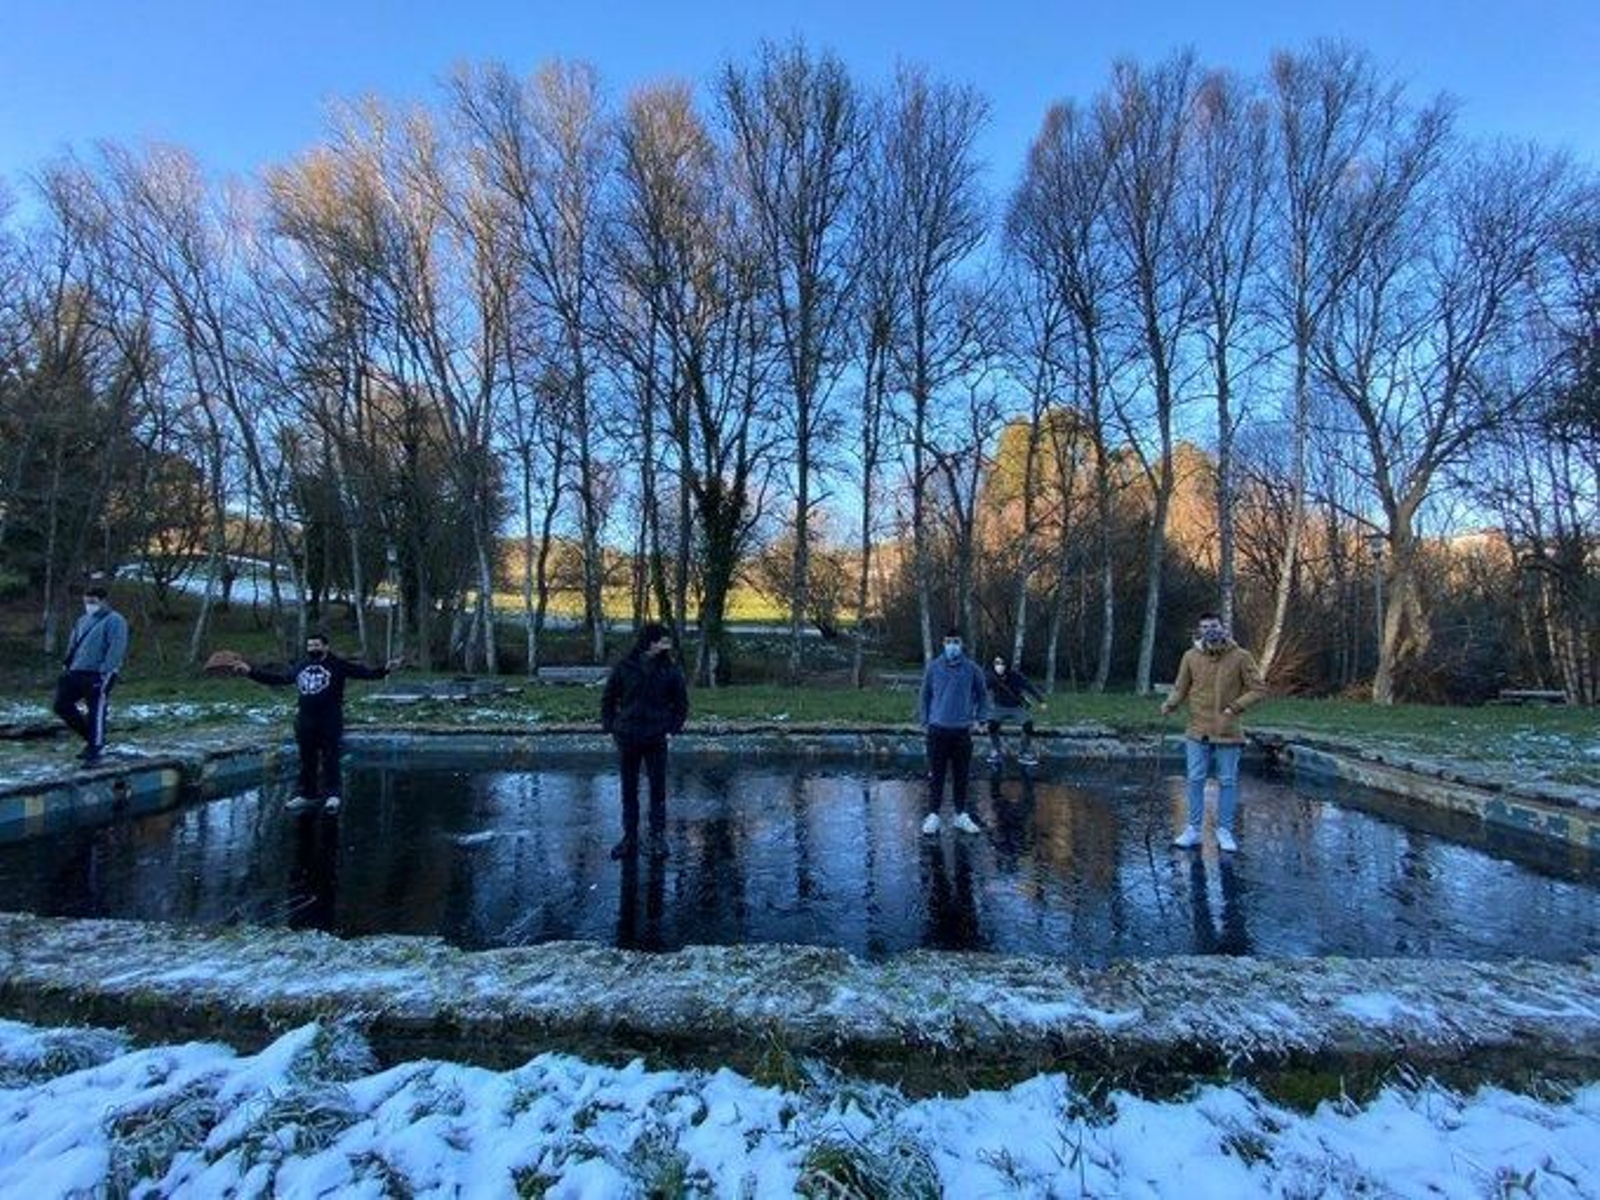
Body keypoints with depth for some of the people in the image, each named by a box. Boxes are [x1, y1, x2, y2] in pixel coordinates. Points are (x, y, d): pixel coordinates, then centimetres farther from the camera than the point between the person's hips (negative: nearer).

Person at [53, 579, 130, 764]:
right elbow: (73, 644, 25)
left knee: (96, 712, -5)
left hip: (98, 675, -9)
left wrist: (104, 672, -22)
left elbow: (116, 650, -17)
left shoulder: (115, 621, -9)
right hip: (76, 673, 9)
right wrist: (67, 664, 12)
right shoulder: (83, 620, 18)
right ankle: (91, 736, 24)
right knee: (61, 705, 9)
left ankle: (96, 749, 4)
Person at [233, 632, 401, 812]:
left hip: (330, 722, -6)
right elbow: (277, 678, 22)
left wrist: (384, 670, -28)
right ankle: (307, 794, 26)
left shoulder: (338, 665, -3)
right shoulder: (300, 667, 13)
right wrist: (251, 671, 22)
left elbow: (363, 672, -13)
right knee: (307, 760, 14)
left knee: (330, 759, -3)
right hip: (305, 721, 6)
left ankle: (332, 795, 5)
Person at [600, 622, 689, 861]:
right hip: (627, 738, 0)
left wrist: (673, 729, -3)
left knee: (657, 788, 6)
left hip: (656, 739, 0)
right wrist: (610, 727, -2)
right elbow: (608, 698, 6)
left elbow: (682, 702, 6)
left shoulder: (670, 669, -3)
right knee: (628, 789, 9)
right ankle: (629, 837, 20)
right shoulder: (624, 666, -4)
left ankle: (657, 835, 19)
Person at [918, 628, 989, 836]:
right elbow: (925, 695, 6)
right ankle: (933, 815, 12)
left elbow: (982, 694, 11)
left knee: (961, 775, 9)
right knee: (936, 775, 4)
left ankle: (961, 815, 21)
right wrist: (924, 720, 2)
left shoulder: (972, 668, 0)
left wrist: (978, 718, 5)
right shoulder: (933, 667, -1)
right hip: (938, 729, -1)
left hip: (962, 730, 1)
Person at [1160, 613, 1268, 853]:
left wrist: (1235, 707, -15)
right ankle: (1193, 830, 16)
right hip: (1198, 732, 1)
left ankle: (1225, 832, 20)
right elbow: (1181, 689, 7)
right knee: (1195, 780, 5)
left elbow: (1258, 690, -2)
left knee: (1227, 782, 8)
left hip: (1228, 733, -1)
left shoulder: (1240, 656, -5)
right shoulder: (1191, 656, 0)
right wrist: (1170, 704, -12)